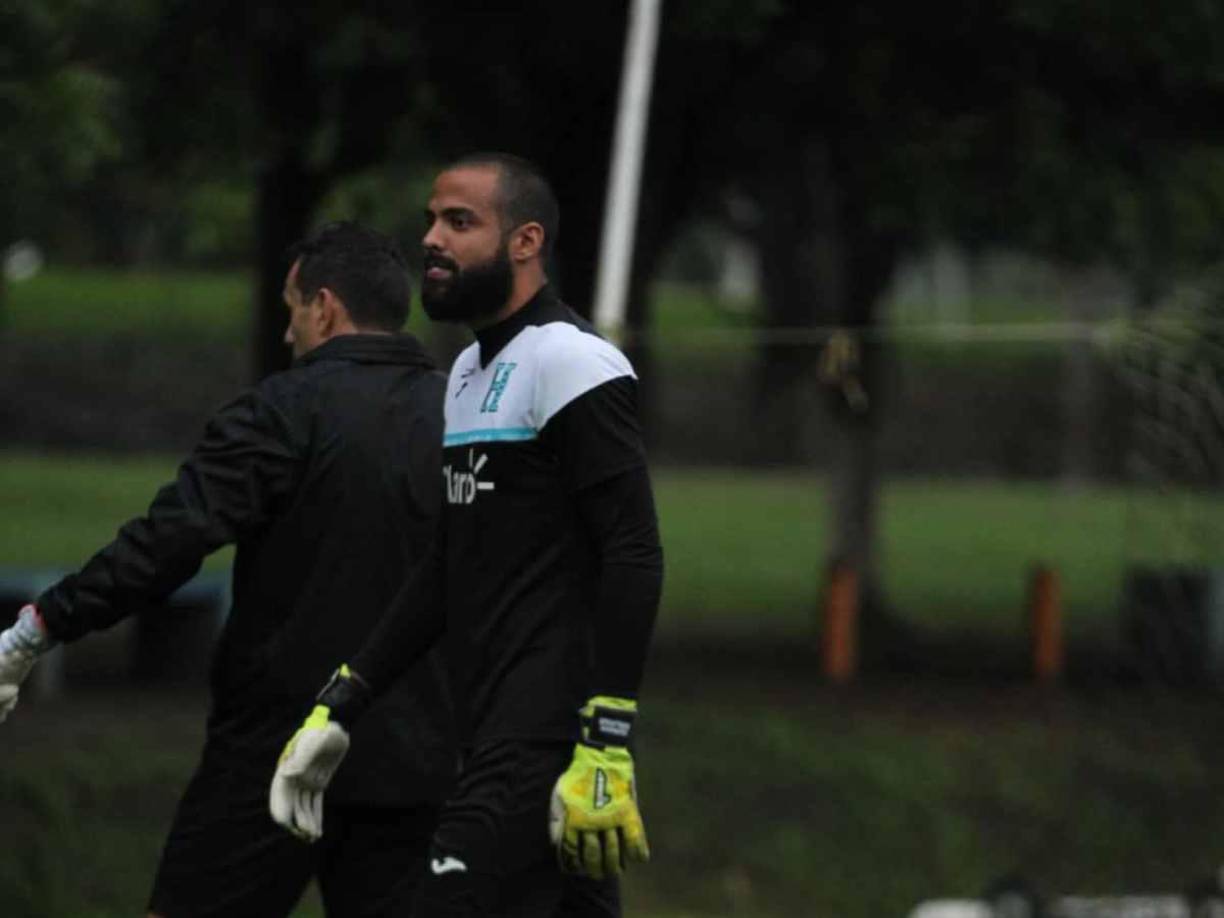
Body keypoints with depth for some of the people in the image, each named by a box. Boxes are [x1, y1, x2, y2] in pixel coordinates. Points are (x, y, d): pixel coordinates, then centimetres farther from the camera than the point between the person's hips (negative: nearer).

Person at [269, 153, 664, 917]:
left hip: (544, 748, -10)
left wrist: (606, 747, -24)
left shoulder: (569, 363, -11)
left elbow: (634, 560, -17)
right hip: (500, 738, 10)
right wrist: (340, 708, 18)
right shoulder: (470, 373, 19)